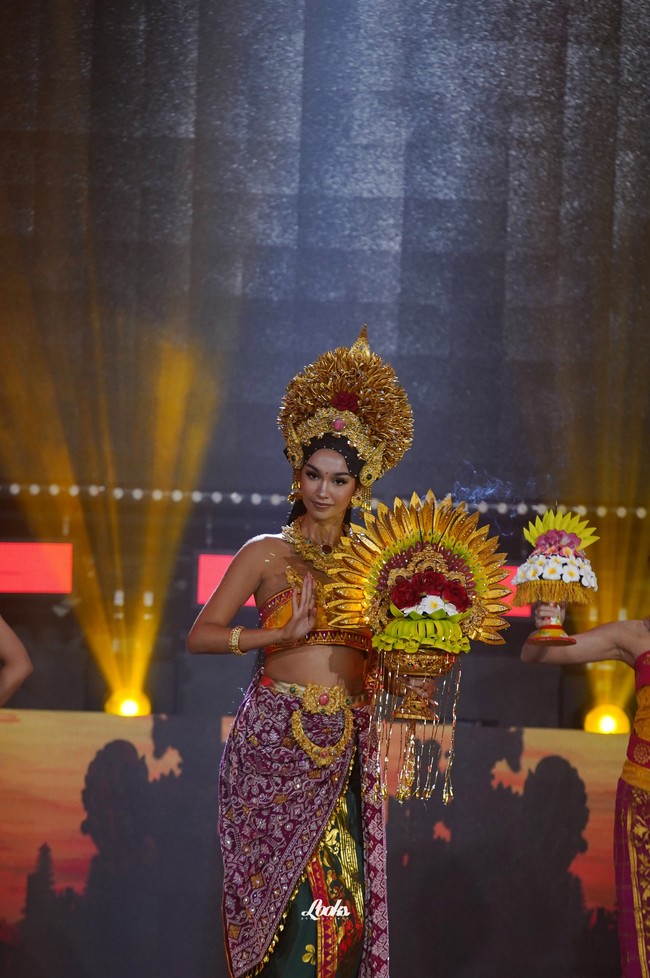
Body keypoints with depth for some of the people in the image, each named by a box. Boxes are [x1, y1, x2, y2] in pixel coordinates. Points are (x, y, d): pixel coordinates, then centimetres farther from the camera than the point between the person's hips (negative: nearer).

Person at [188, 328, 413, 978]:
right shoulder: (268, 553, 4)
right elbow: (201, 635, -2)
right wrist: (283, 633, -12)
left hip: (345, 747, 3)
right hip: (275, 739, -3)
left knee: (340, 899, -4)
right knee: (292, 894, -6)